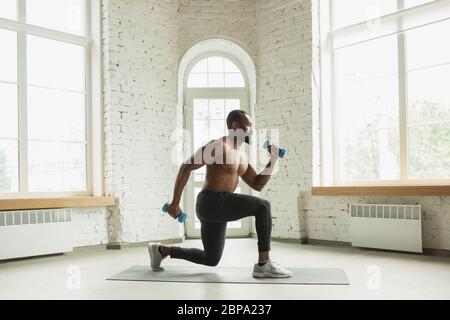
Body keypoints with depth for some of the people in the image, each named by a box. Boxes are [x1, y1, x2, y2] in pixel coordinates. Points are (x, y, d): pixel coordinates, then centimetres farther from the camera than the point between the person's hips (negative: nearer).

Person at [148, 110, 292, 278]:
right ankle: (264, 264, -16)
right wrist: (175, 203, -14)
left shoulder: (241, 155, 17)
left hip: (219, 208, 10)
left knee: (211, 260, 20)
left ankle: (161, 250, 29)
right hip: (211, 204, -10)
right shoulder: (218, 145, -11)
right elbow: (186, 167, -13)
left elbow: (257, 185, 16)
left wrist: (273, 159, 5)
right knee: (263, 206, -20)